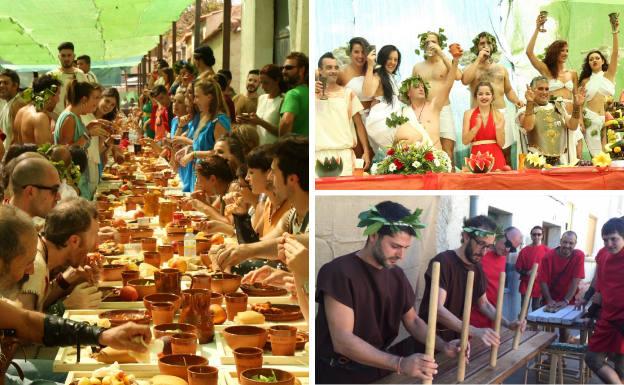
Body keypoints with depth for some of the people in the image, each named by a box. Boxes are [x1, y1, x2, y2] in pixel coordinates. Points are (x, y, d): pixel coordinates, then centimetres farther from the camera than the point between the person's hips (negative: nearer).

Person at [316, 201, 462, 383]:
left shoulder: (397, 274, 5)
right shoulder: (338, 272, -18)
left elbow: (412, 320, 14)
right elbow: (341, 341, -24)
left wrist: (443, 346, -6)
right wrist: (400, 364, -33)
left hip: (381, 366, 7)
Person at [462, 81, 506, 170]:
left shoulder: (499, 116, 7)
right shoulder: (469, 114, 5)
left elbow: (501, 144, 4)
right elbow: (465, 141, -2)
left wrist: (498, 128, -13)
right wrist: (477, 127, -15)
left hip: (495, 157, 1)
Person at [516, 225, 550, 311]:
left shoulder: (547, 250, -1)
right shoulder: (524, 250, 1)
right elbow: (518, 268, 4)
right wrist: (526, 273, -13)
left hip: (540, 285, 0)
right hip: (526, 284, 1)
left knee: (537, 311, 7)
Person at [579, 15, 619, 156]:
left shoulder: (609, 75, 9)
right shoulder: (585, 81, 12)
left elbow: (615, 53, -3)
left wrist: (615, 33, -13)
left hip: (607, 118, 0)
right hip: (590, 118, 0)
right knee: (596, 155, -4)